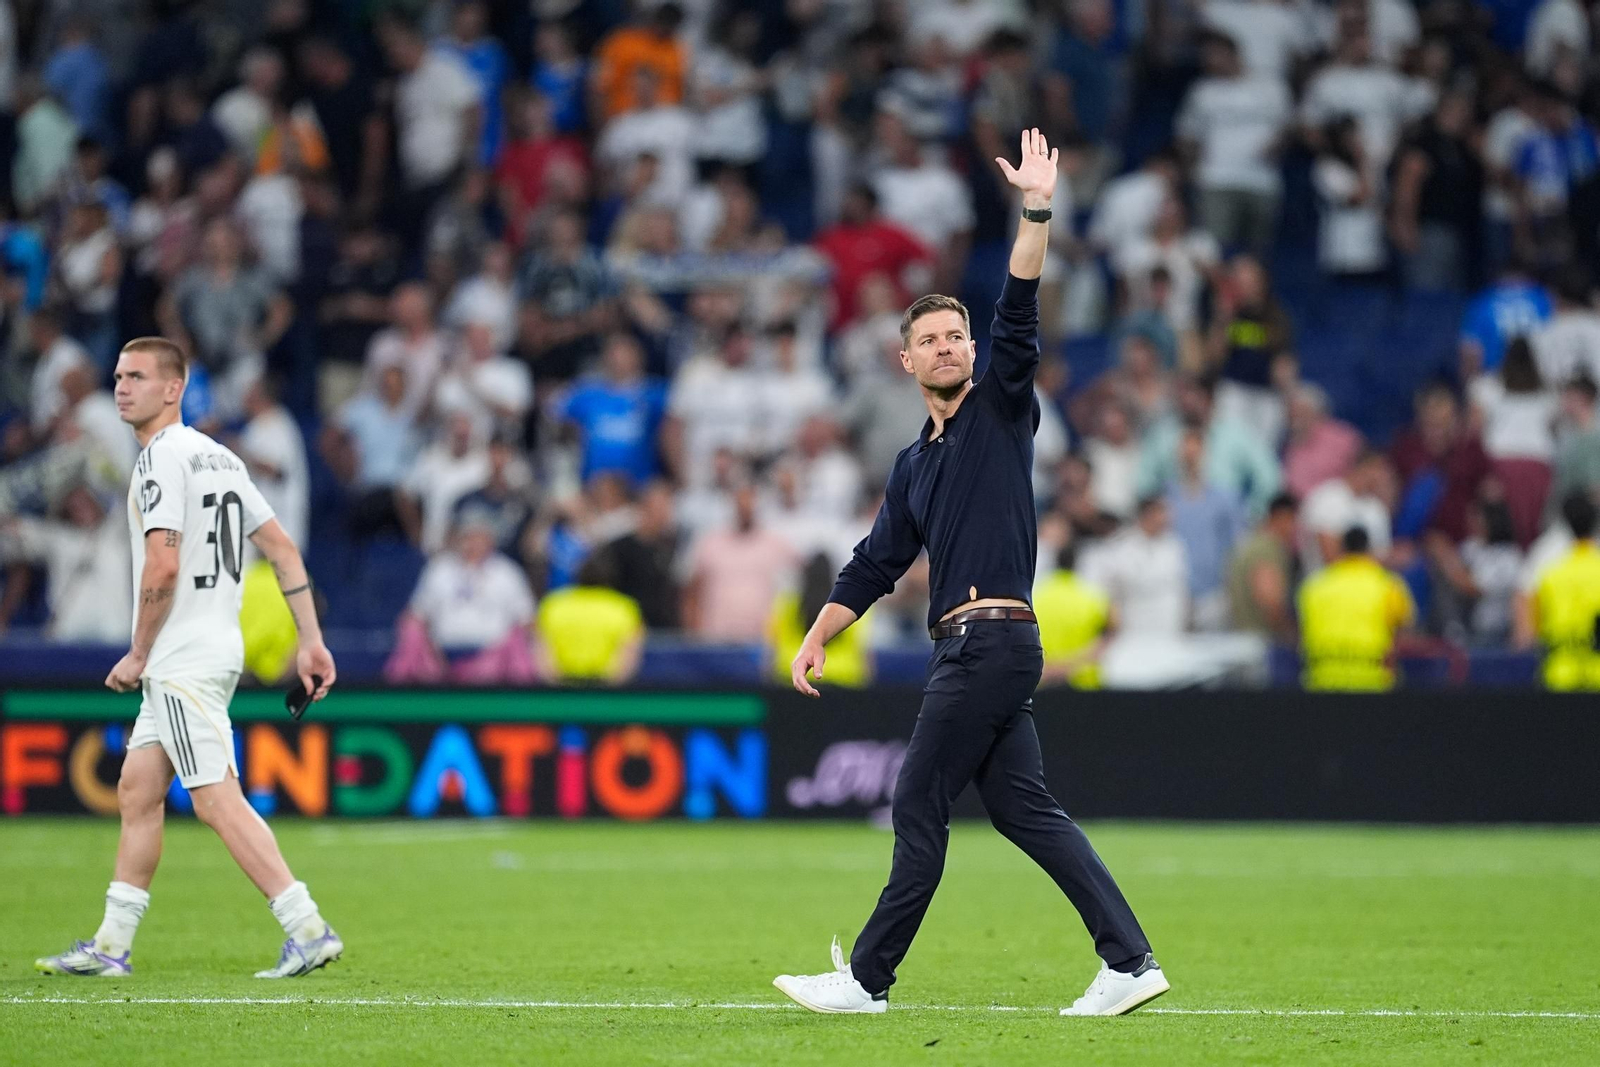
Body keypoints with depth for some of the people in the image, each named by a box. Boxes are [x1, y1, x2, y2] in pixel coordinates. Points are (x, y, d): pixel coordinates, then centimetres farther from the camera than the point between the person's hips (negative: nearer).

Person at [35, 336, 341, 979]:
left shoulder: (162, 458, -13)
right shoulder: (217, 457, 16)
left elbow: (162, 568, -22)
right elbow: (282, 548, 15)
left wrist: (138, 655, -10)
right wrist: (311, 641, 14)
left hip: (183, 659, -10)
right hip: (216, 650, 10)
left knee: (217, 800, -12)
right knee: (136, 792, 14)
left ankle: (308, 930, -16)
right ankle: (111, 946, 18)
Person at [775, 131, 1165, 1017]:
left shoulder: (1001, 409, 1)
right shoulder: (915, 463, 21)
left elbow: (1017, 319, -11)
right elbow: (876, 563, 24)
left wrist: (1036, 214, -22)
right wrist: (818, 637, 17)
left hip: (994, 639, -8)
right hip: (967, 647, 8)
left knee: (919, 806, -4)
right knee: (1023, 810, 4)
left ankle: (868, 979, 1)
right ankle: (1128, 962, 3)